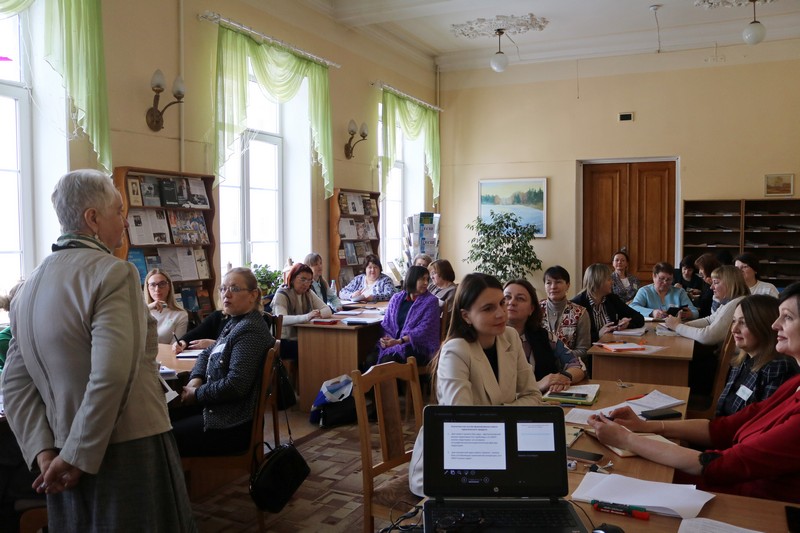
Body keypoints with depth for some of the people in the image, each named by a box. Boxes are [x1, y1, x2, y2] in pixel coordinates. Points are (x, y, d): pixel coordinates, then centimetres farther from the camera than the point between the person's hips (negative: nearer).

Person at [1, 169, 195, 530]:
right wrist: (76, 458, -17)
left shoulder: (30, 286, 9)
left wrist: (44, 451, 0)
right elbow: (111, 376, -26)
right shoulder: (114, 273, -16)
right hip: (128, 450, -7)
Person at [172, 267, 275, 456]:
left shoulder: (249, 330, -19)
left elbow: (235, 385, -25)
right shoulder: (235, 323, 12)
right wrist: (195, 379, 2)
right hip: (220, 413, 9)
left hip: (232, 427, -9)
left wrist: (196, 394, -12)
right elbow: (207, 354, 22)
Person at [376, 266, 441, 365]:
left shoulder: (431, 301, 2)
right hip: (391, 342, 4)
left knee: (388, 359, -32)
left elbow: (423, 330, -8)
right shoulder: (396, 298, 15)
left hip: (416, 346, -4)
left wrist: (399, 341, -16)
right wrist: (384, 339, -6)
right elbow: (386, 323, 16)